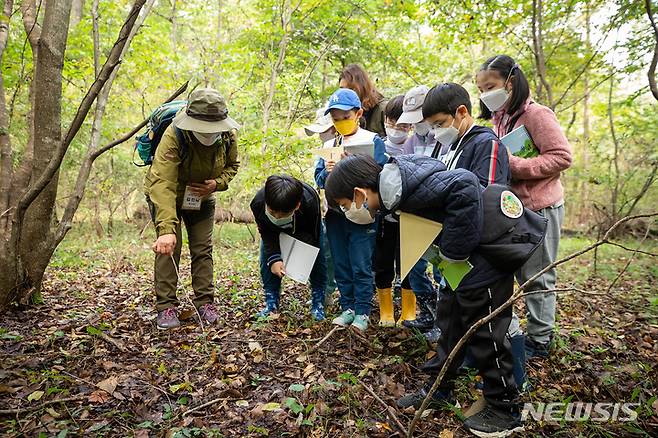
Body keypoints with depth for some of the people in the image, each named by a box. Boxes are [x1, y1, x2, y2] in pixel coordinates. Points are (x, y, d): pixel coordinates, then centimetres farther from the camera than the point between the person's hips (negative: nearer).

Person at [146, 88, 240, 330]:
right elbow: (162, 185, -45)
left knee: (203, 248, 2)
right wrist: (166, 229, -55)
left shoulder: (228, 135, -21)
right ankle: (166, 307, -3)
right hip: (164, 195, -4)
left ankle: (205, 302, 11)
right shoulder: (173, 136, -37)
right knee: (169, 247, -12)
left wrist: (217, 183, -22)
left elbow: (232, 165, 0)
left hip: (201, 197, 4)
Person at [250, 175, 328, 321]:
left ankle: (318, 303, 1)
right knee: (266, 259, -10)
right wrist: (274, 258, -37)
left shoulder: (310, 202, -47)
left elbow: (312, 236, -31)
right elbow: (266, 234, -24)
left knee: (318, 259, -13)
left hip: (306, 227, -2)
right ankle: (271, 302, 4)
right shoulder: (257, 203, -40)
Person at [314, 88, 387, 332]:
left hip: (362, 214, -5)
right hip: (335, 214, 5)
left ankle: (362, 312, 12)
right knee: (341, 266, 12)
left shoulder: (373, 141, -1)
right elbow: (319, 180, 10)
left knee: (361, 267, 0)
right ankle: (348, 308, 24)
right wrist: (327, 172, -11)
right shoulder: (329, 145, 13)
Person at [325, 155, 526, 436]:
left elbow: (464, 185, -36)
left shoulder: (406, 187, -26)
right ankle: (439, 389, 33)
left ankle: (505, 410, 20)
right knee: (451, 318, 17)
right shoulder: (394, 190, 4)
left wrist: (452, 250, -29)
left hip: (488, 257, -10)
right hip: (469, 258, 10)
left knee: (484, 330, 1)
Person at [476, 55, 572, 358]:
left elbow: (561, 157, -19)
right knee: (523, 275, 14)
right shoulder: (498, 119, 11)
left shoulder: (536, 114, -13)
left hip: (540, 208, -7)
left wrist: (513, 165, -24)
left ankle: (539, 340, 16)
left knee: (538, 276, 3)